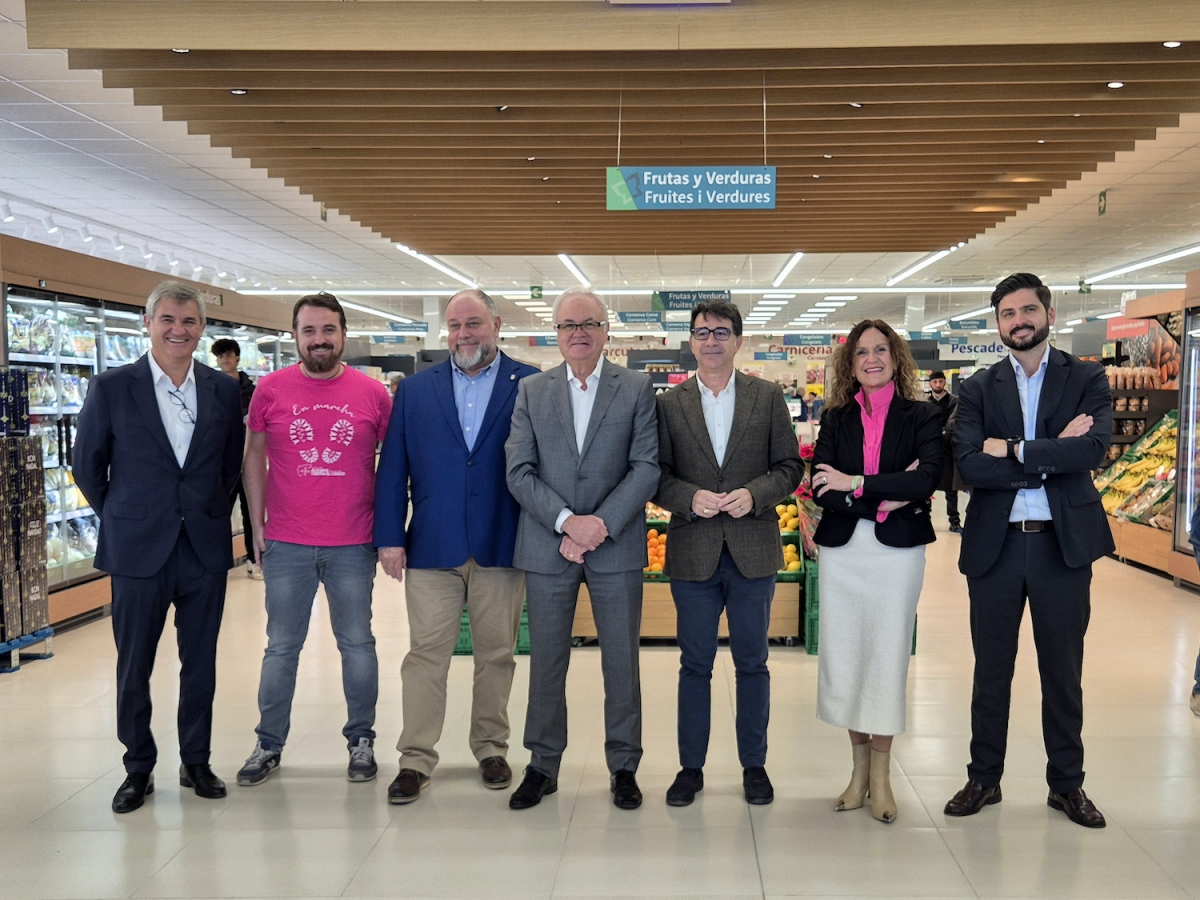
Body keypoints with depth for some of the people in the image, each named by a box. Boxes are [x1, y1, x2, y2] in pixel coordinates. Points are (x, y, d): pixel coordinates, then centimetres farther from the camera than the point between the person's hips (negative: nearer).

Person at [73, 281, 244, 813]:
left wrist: (210, 513, 9)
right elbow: (87, 466, 5)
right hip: (139, 550, -2)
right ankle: (138, 769, 25)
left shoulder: (224, 390, 3)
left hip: (205, 548, 2)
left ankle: (196, 762, 27)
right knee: (134, 668, 8)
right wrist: (121, 519, 7)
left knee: (200, 664, 11)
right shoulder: (111, 388, -4)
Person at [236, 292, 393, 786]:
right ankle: (269, 745, 24)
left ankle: (361, 741, 25)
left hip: (353, 545, 0)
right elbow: (253, 458, 9)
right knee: (281, 648, 10)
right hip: (286, 544, 0)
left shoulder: (373, 393, 0)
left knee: (357, 644, 10)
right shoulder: (270, 389, 1)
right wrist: (258, 526, 4)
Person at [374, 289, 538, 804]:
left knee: (496, 654, 11)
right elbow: (392, 469, 6)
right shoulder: (415, 389, 8)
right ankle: (415, 760, 14)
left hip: (501, 546, -1)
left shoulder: (529, 385, 1)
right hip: (432, 547, 1)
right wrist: (389, 537, -1)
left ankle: (491, 749, 27)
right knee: (426, 655, 3)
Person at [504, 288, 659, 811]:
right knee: (546, 661, 10)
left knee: (621, 661, 7)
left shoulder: (637, 388, 2)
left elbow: (647, 467, -5)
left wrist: (601, 524, -14)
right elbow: (519, 471, -1)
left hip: (616, 546, -1)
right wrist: (566, 522, -13)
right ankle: (542, 767, 24)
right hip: (547, 546, 1)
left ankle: (623, 767, 22)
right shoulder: (531, 391, 6)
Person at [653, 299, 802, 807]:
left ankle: (754, 765, 26)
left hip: (753, 550, 0)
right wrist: (689, 498, -16)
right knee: (695, 664, 9)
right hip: (692, 551, 0)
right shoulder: (669, 403, 4)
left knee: (752, 663, 11)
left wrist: (754, 494, -14)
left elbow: (789, 467, 3)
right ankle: (691, 766, 23)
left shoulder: (768, 397, 4)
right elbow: (656, 476, 2)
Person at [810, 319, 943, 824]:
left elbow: (926, 480, -15)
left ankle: (880, 771, 17)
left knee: (887, 654, 2)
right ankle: (859, 766, 21)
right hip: (841, 550, 2)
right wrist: (884, 496, -15)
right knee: (844, 654, 5)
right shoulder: (836, 419, 8)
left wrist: (856, 484, -16)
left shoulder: (921, 417, 2)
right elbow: (821, 488, -4)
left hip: (897, 550, -2)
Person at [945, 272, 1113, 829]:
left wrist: (1014, 450, -15)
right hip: (995, 546, 1)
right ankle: (984, 778, 26)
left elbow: (1094, 448, -16)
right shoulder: (978, 390, 3)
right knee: (991, 670, 11)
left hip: (1063, 544, -1)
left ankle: (1066, 783, 27)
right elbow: (969, 467, -12)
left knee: (1063, 671, 11)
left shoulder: (1086, 379, 2)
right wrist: (1052, 456, -16)